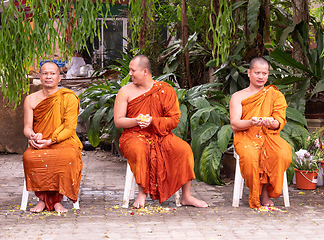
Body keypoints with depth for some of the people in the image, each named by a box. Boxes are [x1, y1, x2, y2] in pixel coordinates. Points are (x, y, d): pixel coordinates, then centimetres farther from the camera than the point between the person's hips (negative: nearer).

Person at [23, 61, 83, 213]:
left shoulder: (69, 97, 3)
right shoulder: (31, 100, 12)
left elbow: (70, 128, -3)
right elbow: (27, 127, 9)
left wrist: (50, 141, -18)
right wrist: (32, 136, -17)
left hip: (64, 142, -2)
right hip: (39, 144, 2)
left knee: (67, 157, -36)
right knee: (29, 157, -33)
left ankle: (57, 200, -21)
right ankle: (42, 199, -18)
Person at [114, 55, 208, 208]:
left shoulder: (165, 90, 3)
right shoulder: (125, 91, 4)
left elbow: (174, 120, -1)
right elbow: (118, 121, 2)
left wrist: (152, 121, -16)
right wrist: (137, 121, -17)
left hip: (160, 135, 1)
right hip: (134, 136, -1)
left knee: (183, 149, -24)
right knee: (139, 151, -37)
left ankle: (186, 196, -15)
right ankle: (142, 192, -17)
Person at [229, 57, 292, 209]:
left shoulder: (276, 95, 16)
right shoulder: (238, 97, 13)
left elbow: (280, 122, 4)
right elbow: (234, 124, 0)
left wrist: (271, 122, -22)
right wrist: (251, 122, -22)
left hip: (269, 136, 1)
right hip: (246, 137, -1)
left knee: (283, 155, -33)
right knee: (250, 157, -37)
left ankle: (265, 191, -11)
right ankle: (255, 196, -14)